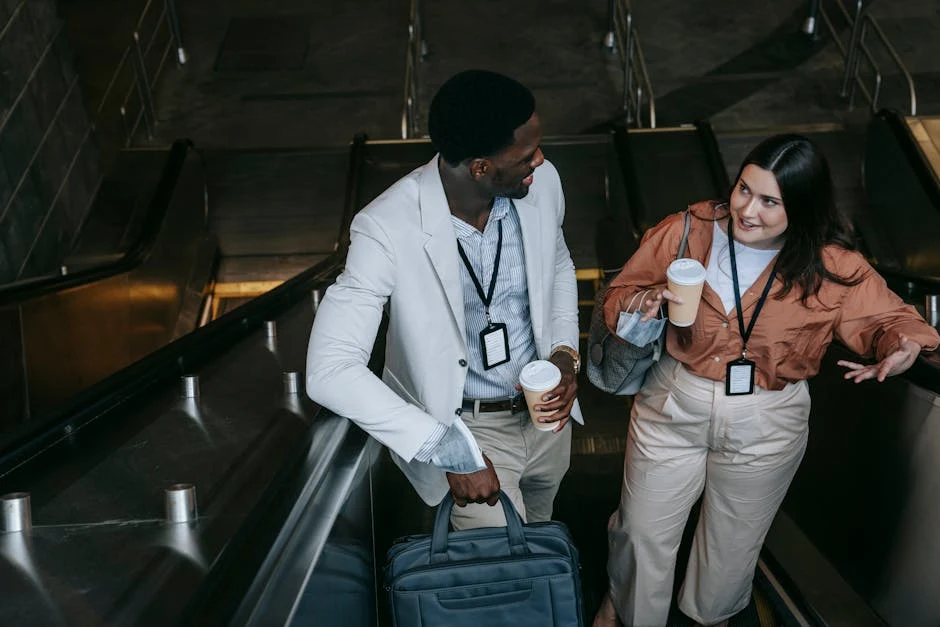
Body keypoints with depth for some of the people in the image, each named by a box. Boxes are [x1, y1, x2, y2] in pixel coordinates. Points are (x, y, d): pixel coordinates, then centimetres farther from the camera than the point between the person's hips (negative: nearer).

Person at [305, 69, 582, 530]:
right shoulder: (388, 229, -32)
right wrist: (448, 451, -36)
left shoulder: (541, 182, -16)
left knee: (539, 538, 30)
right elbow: (329, 371, -35)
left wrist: (565, 353, -11)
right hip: (467, 428, -5)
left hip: (546, 413, 6)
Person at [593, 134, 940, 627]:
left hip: (764, 430, 1)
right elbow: (619, 294, -5)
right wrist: (644, 303, -28)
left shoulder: (833, 268, -14)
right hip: (672, 407, 0)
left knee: (735, 540, 24)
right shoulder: (685, 231, -14)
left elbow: (887, 317, -3)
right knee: (643, 530, 16)